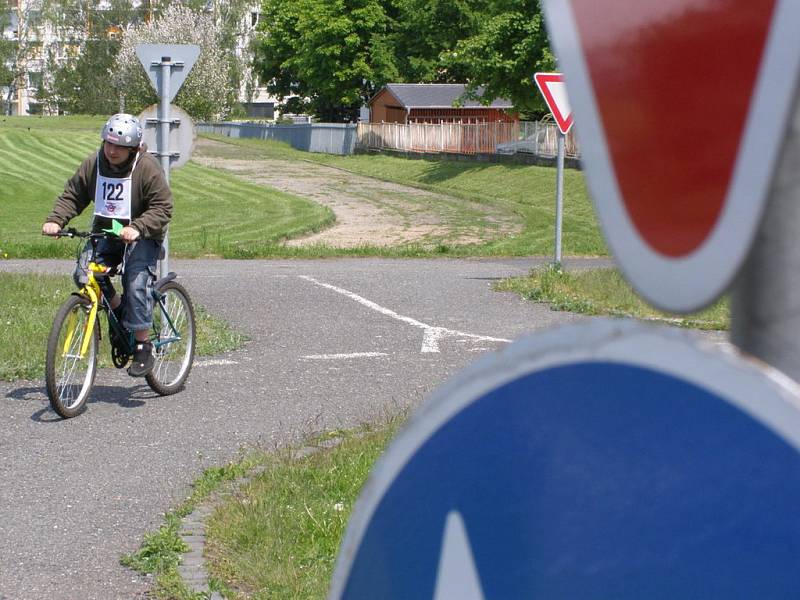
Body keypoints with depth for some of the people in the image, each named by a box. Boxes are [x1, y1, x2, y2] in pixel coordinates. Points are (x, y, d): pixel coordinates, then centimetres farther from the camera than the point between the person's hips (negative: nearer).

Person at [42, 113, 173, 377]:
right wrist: (55, 220, -14)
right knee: (84, 273, -17)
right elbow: (72, 195, 5)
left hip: (142, 236, -5)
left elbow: (162, 207, -19)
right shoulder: (93, 163, -1)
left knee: (136, 285, -20)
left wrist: (137, 228, -35)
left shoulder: (148, 167, -16)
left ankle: (142, 347, -8)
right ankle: (118, 310, 8)